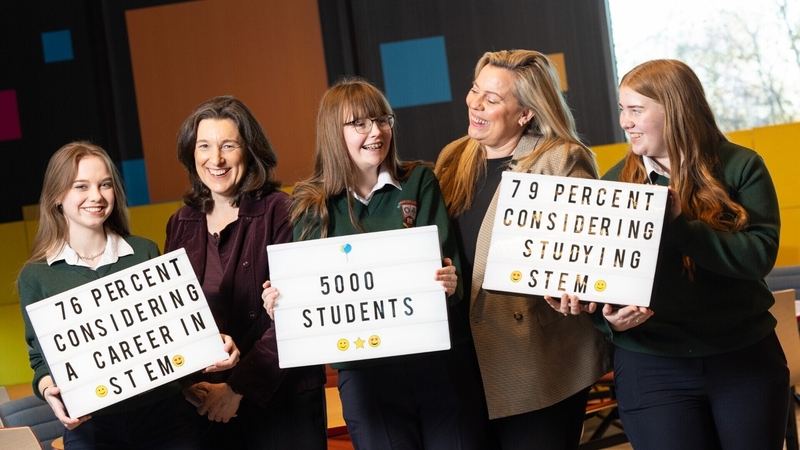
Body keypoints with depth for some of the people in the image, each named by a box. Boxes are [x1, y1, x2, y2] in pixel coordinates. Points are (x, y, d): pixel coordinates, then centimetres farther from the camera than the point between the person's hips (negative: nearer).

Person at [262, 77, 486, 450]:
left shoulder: (419, 183, 3)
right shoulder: (312, 206, 3)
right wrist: (280, 301, -16)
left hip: (437, 360, 0)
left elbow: (447, 258, -4)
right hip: (364, 372, 0)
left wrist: (450, 283, -26)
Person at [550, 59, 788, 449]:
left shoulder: (740, 167, -4)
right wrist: (608, 317, -17)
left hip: (746, 359, 0)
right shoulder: (614, 183, 3)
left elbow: (759, 255, -16)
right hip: (651, 368, 1)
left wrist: (677, 225, -25)